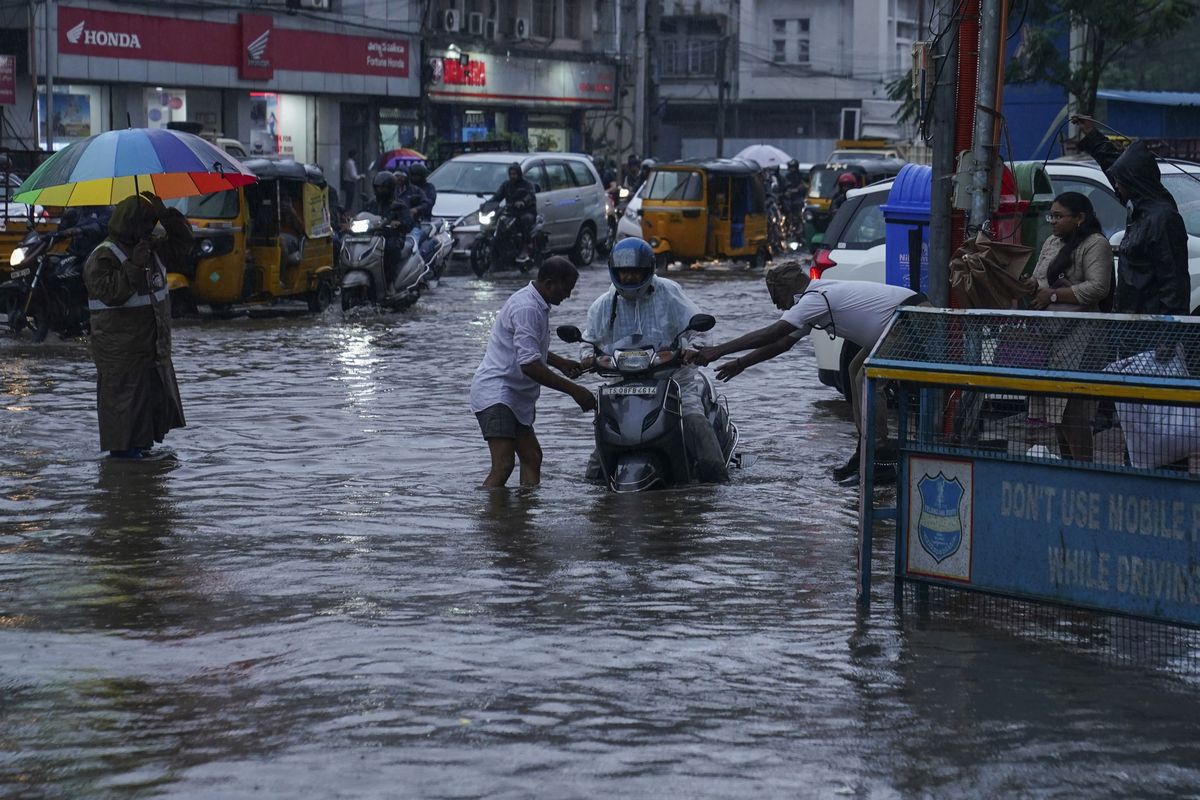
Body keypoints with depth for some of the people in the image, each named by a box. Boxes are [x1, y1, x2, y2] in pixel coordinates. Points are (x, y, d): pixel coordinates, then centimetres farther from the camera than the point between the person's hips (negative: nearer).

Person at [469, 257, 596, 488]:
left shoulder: (536, 304, 14)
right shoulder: (527, 308, -20)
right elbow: (529, 365, -27)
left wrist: (560, 362, 24)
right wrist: (573, 390, -23)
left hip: (515, 397, 11)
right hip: (496, 393, -11)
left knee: (532, 458, 14)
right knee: (504, 465, -21)